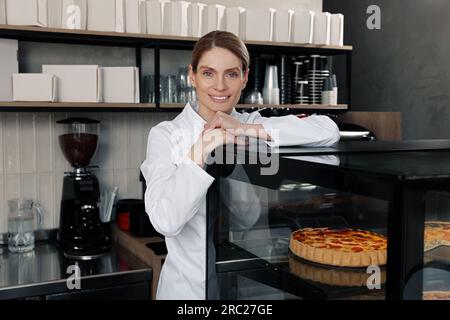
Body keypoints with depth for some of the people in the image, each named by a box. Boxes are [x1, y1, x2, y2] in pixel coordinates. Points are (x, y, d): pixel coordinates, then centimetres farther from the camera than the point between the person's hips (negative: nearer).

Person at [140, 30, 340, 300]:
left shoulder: (254, 125, -1)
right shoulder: (166, 134, -9)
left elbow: (329, 131, -17)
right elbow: (165, 221, -22)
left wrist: (247, 129, -21)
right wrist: (200, 151, -29)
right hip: (188, 288, -2)